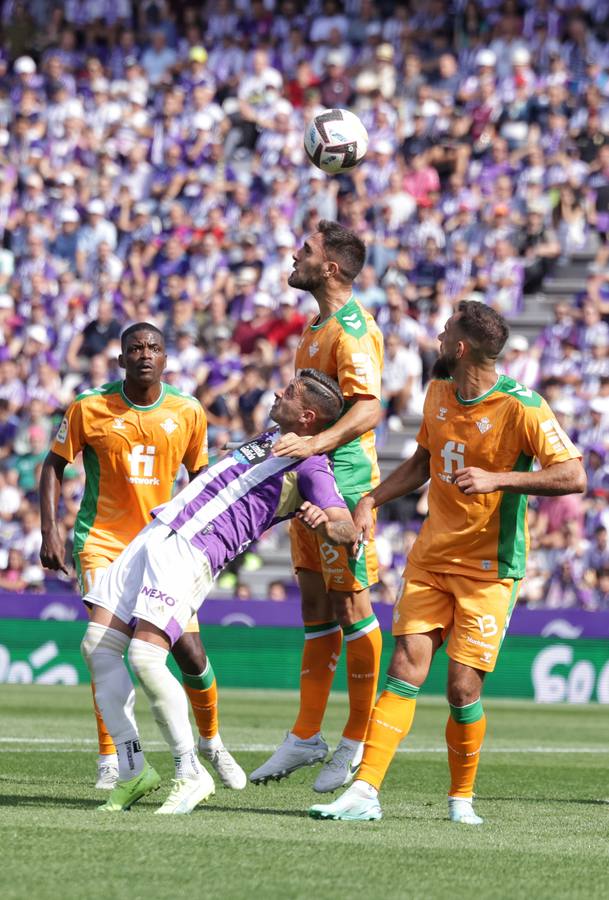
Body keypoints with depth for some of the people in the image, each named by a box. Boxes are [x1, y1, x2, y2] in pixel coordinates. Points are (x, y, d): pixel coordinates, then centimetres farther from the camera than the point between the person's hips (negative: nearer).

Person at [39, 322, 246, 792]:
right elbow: (55, 464, 3)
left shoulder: (188, 412, 0)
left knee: (189, 650, -3)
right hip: (102, 541, -2)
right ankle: (109, 759, -7)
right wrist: (50, 530, -5)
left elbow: (201, 476, 14)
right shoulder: (90, 407, -6)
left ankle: (211, 742, 24)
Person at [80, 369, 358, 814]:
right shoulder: (269, 439, 22)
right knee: (98, 646, -1)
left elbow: (348, 530, -19)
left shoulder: (311, 468, -5)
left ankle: (190, 774, -9)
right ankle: (133, 769, 4)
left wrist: (324, 522, -37)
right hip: (157, 535, 9)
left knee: (145, 657, -23)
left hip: (191, 555, -9)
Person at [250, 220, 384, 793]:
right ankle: (306, 737, 14)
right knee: (316, 606, 11)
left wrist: (315, 443, -36)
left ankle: (358, 742, -1)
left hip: (342, 481, -10)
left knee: (350, 603, -5)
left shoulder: (352, 330, -15)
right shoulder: (319, 327, 17)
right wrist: (288, 439, 21)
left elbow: (368, 409, -26)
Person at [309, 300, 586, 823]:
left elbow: (574, 476, -22)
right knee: (405, 670, -4)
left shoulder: (521, 408, -15)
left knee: (463, 688, -7)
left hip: (489, 568, -5)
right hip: (431, 557, 5)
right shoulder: (439, 393, 7)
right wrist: (372, 501, 11)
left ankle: (462, 797, 13)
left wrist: (498, 479, -30)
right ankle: (365, 792, -8)